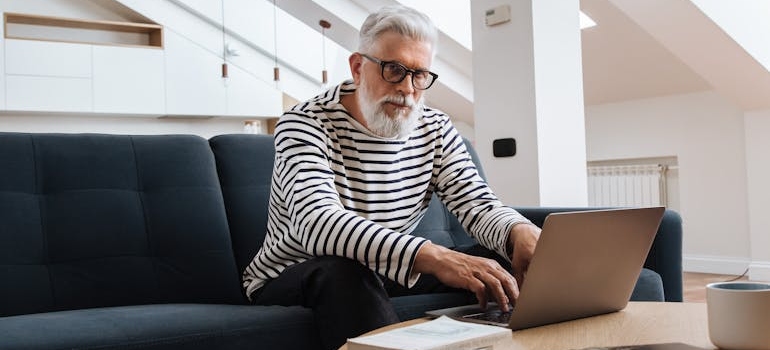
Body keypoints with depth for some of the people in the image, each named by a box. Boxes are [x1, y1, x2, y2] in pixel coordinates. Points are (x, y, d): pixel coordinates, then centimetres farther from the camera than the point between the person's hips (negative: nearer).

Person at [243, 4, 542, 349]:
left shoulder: (436, 130, 0)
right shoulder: (305, 124, -18)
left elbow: (477, 203, -8)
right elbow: (317, 223, -35)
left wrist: (521, 231, -34)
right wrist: (431, 256, -49)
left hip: (390, 273, 5)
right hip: (290, 281, -4)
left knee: (501, 258, -13)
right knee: (344, 269, -38)